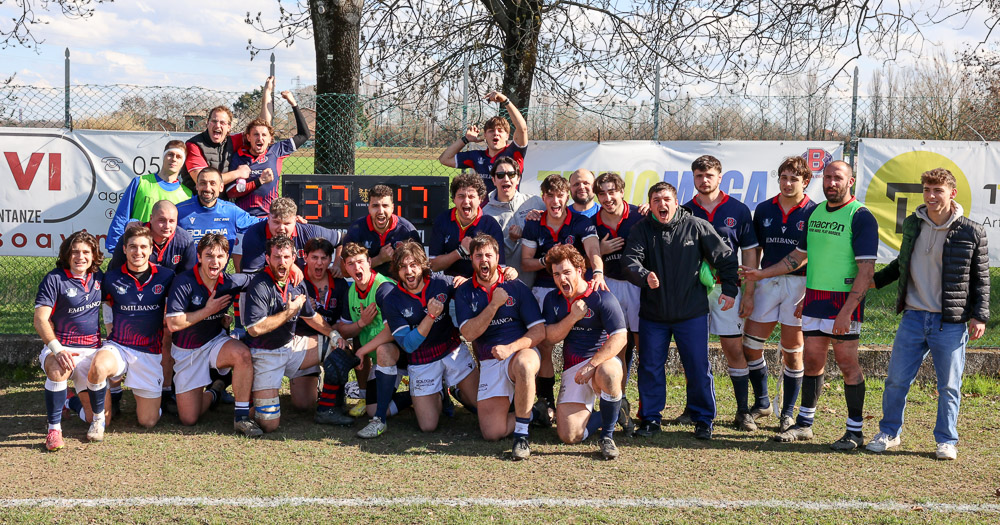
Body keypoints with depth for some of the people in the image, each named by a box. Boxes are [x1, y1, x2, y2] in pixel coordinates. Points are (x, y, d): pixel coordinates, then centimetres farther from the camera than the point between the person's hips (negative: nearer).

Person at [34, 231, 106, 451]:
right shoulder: (54, 279, -6)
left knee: (101, 418, -3)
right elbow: (40, 320, -13)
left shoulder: (98, 277, 7)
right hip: (59, 347, -4)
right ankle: (54, 427, -22)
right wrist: (57, 349, -27)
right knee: (58, 370, -42)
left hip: (91, 350, 4)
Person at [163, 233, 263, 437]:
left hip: (215, 342, 2)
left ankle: (242, 417, -22)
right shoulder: (184, 282, -18)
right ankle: (214, 392, 29)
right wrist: (208, 310, -18)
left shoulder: (230, 282, -7)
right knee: (188, 419, -5)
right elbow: (173, 324, -21)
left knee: (242, 353, -35)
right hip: (187, 350, -2)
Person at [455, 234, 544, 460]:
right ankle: (530, 414, 19)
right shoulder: (465, 292, 6)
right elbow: (469, 333, -7)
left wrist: (510, 348, -21)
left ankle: (522, 434, -25)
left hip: (521, 352, -2)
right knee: (492, 432, -12)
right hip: (489, 363, 2)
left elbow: (539, 331, -5)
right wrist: (495, 304, -15)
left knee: (524, 364, -41)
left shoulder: (516, 287, 1)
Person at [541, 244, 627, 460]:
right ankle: (605, 415, 20)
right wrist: (573, 317, -14)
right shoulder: (553, 299, 9)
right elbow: (551, 337, 2)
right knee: (569, 435, -12)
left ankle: (607, 435, -19)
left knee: (608, 375, -43)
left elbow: (619, 338, -16)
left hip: (602, 360, -4)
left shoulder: (601, 297, -8)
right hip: (572, 367, 4)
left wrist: (592, 365, -25)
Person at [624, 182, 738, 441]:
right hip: (652, 313, 1)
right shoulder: (641, 229, -1)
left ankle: (703, 419, 19)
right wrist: (644, 276, -34)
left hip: (692, 313, -1)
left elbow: (726, 258, 6)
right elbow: (630, 260, -14)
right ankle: (650, 418, 21)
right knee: (650, 368, 6)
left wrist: (730, 289, 0)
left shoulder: (697, 226, -2)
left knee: (698, 368, 3)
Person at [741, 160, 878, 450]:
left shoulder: (860, 217, -9)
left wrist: (846, 311, -21)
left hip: (844, 300, -6)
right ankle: (804, 423, 21)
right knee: (812, 361, 11)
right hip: (813, 297, 6)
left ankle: (855, 431, 7)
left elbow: (866, 270, -15)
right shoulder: (815, 213, 13)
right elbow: (798, 257, 24)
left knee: (848, 364, -2)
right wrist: (760, 274, 21)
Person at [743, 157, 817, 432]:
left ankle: (788, 412, 18)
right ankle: (762, 401, 22)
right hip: (766, 282, 4)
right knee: (750, 346, 2)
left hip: (799, 284, -4)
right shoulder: (763, 210, 8)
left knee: (792, 351, 3)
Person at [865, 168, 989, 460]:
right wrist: (875, 281, 14)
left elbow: (981, 279, 2)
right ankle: (888, 434, 21)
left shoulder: (972, 233, -4)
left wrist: (979, 316, -4)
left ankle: (946, 441, 21)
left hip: (951, 323, -3)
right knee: (896, 380, 5)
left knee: (949, 386, 7)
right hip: (914, 317, 3)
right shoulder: (913, 224, 6)